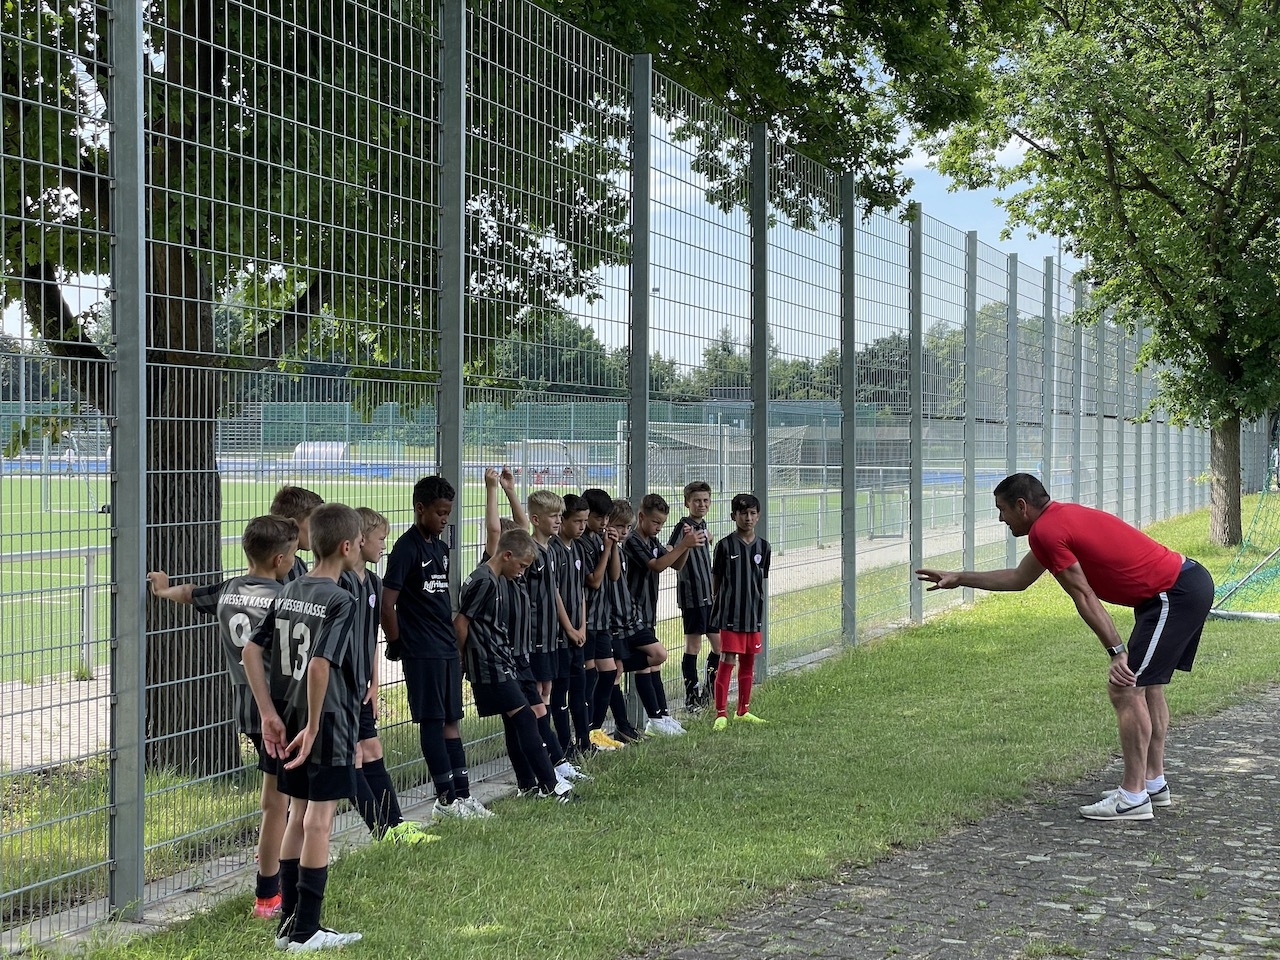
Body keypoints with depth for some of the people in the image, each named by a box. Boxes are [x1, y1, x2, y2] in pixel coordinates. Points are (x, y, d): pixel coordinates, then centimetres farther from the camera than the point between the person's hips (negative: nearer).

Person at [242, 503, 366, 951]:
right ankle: (305, 931, 6)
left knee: (297, 817, 15)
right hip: (330, 723, -7)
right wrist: (314, 727, -19)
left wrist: (271, 714, 5)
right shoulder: (340, 601, -17)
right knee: (319, 822, 0)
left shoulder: (288, 593, 6)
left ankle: (289, 923, 21)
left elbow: (252, 651, 5)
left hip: (293, 718, 7)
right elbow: (319, 666, -27)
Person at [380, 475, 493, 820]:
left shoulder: (440, 547, 13)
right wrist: (396, 645, -8)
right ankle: (446, 799, 2)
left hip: (447, 648, 8)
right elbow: (387, 603, -15)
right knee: (432, 721, -2)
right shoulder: (407, 548, -12)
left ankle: (462, 795, 14)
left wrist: (455, 638, 16)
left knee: (451, 720, 10)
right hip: (422, 652, -8)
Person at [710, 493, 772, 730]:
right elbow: (716, 579, 0)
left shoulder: (763, 547, 5)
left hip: (754, 615, 5)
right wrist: (717, 606, 0)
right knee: (727, 662, -7)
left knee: (748, 662, 13)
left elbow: (761, 580, 13)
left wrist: (757, 608, 12)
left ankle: (743, 710, 25)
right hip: (730, 615, -5)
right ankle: (721, 714, -4)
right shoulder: (725, 545, -7)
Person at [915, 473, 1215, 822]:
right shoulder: (1060, 517, 19)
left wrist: (1117, 651, -15)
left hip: (1175, 595, -10)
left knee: (1126, 688, -9)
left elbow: (1085, 597, -16)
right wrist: (959, 578, 34)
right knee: (1147, 685, 19)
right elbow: (1019, 578, 31)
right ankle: (1154, 782, 26)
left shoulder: (1045, 531, -12)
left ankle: (1133, 798, -6)